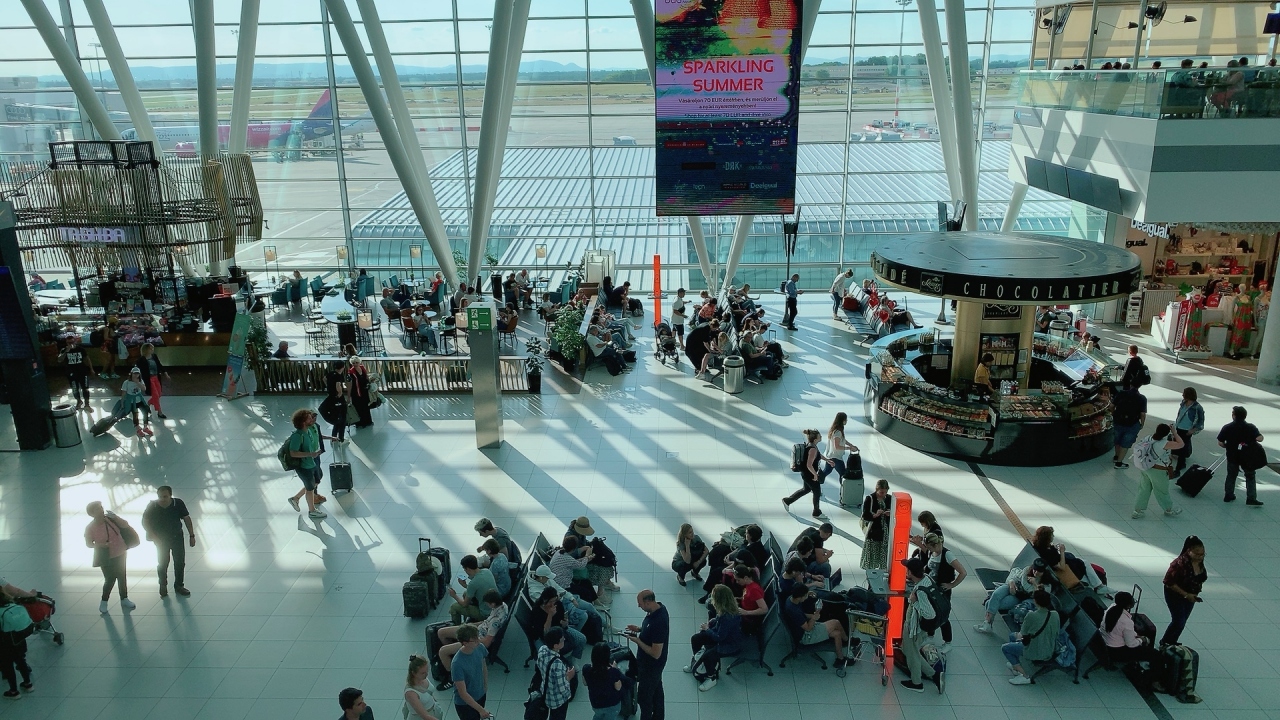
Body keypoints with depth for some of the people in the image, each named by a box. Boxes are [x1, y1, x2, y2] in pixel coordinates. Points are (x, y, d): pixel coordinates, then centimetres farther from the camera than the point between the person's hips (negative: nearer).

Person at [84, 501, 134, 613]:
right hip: (106, 558, -4)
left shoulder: (110, 518, -9)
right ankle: (104, 602, 25)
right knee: (110, 579, -1)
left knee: (122, 576, 16)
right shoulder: (90, 528, -17)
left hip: (120, 554, 4)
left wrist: (115, 517, -18)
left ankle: (124, 599, 33)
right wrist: (100, 545, -25)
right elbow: (88, 543, -7)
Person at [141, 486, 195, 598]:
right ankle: (163, 586, 30)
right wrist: (154, 536, -20)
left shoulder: (178, 504, -20)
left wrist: (191, 535, -7)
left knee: (180, 562, 8)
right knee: (163, 563, 8)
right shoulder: (152, 506, -21)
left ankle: (179, 586, 25)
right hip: (161, 539, -1)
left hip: (177, 537, 1)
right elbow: (145, 522, -11)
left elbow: (186, 519, -8)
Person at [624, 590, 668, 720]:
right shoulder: (659, 607, -10)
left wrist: (637, 640, -23)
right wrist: (639, 629, -4)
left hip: (651, 666, -9)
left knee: (644, 696, 12)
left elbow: (656, 653, -31)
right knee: (656, 690, 27)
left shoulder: (658, 623, -38)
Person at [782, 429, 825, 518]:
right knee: (817, 492, 10)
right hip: (810, 474, -9)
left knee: (806, 489, 27)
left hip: (805, 473, 9)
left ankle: (787, 501, 34)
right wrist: (815, 474, -21)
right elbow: (809, 465, -34)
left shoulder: (808, 444, 0)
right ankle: (817, 513, 27)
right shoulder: (813, 449, -29)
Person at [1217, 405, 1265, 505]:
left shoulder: (1227, 428, -9)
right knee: (1250, 477, 11)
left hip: (1232, 457, 1)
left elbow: (1220, 443, -8)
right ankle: (1251, 499, 8)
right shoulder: (1251, 427, -12)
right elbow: (1259, 438, -22)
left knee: (1231, 476, 17)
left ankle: (1228, 496, 24)